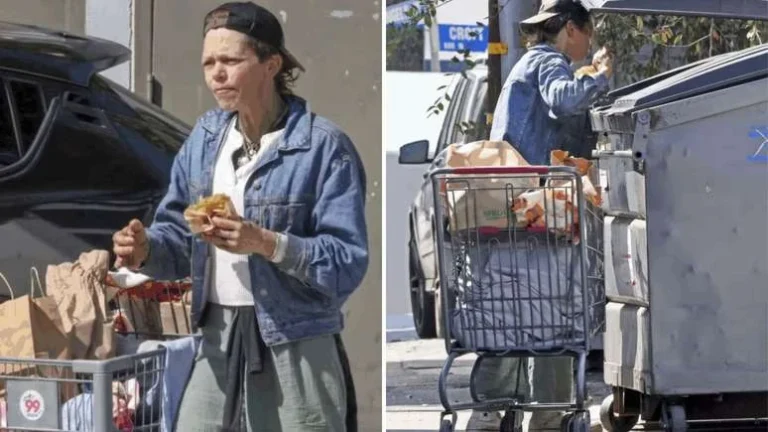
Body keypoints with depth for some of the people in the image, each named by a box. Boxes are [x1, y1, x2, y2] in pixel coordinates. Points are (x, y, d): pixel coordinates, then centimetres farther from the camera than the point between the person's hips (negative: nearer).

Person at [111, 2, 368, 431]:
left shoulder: (324, 146, -13)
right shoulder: (205, 137, 8)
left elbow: (349, 263, -16)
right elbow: (180, 234, 12)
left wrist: (266, 243, -28)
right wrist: (146, 248, -10)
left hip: (297, 343, -6)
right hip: (217, 338, 6)